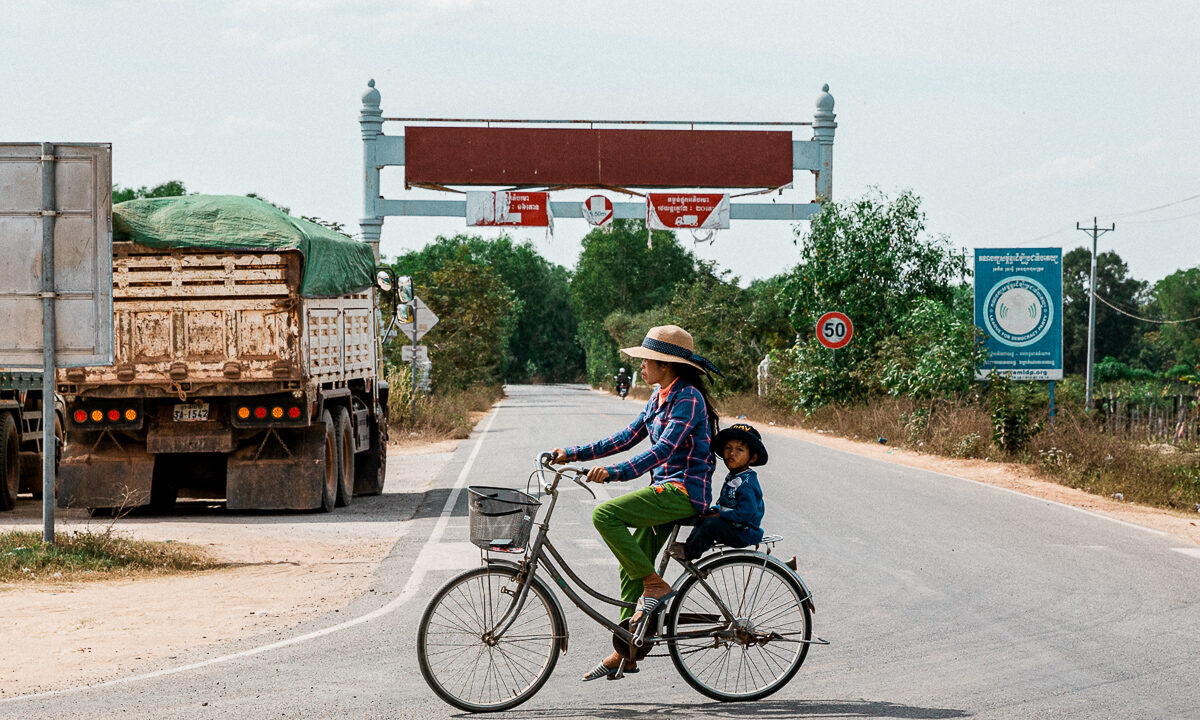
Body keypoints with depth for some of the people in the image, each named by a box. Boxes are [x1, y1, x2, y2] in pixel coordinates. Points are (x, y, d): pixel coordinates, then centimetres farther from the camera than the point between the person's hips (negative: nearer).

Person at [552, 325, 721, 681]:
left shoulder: (688, 398, -15)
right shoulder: (659, 399, 15)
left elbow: (664, 450, -25)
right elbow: (626, 438, 17)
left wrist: (614, 473, -35)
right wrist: (573, 454, 11)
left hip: (684, 490, -10)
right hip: (665, 490, 10)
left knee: (605, 514, -23)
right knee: (630, 569, 8)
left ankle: (655, 584, -14)